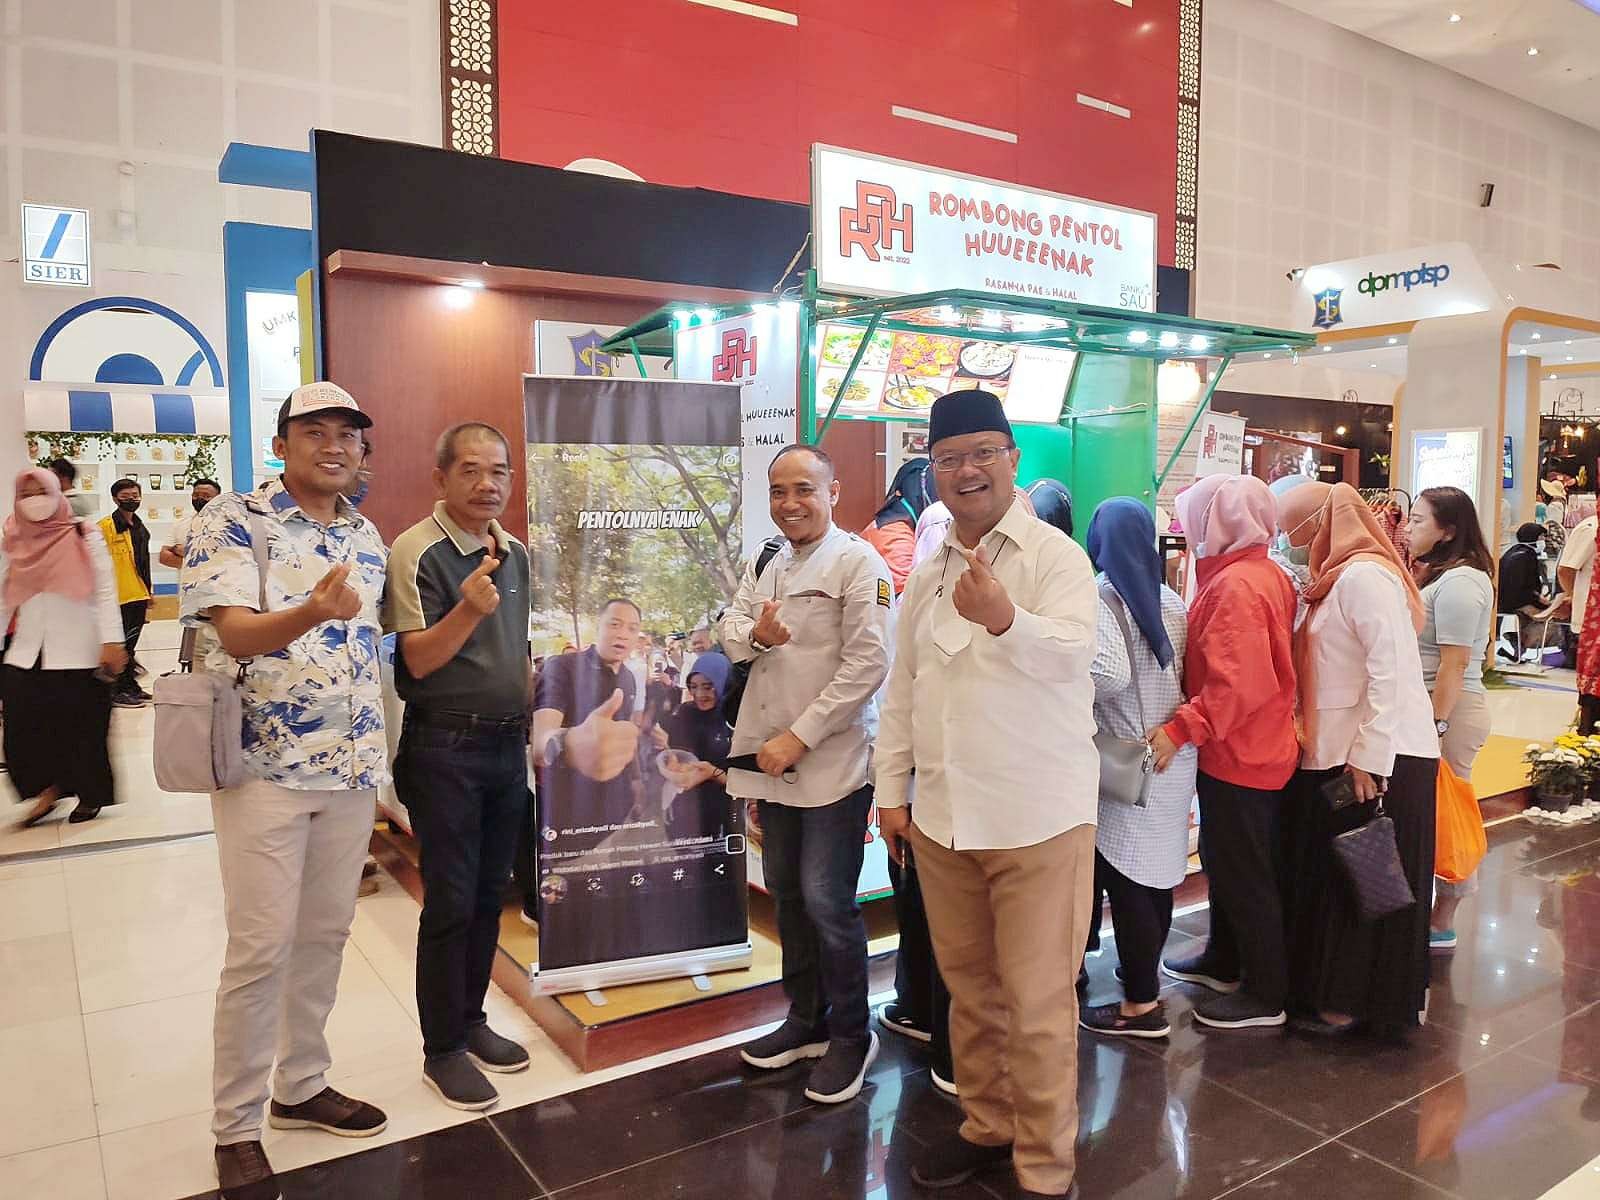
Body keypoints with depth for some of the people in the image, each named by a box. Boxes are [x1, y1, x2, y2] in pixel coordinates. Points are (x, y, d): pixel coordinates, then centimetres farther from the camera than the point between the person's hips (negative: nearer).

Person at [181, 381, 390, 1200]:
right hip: (264, 766, -6)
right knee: (261, 949, 0)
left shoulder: (367, 538, 10)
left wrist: (378, 751, 12)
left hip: (351, 765, 6)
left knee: (326, 934, 14)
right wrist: (315, 612, -39)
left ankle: (301, 1087, 31)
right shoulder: (231, 521, -8)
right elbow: (236, 634, -19)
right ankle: (235, 1127, 17)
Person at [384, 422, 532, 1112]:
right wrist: (468, 609, -33)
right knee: (450, 901, 1)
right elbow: (418, 660, -17)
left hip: (507, 744, 7)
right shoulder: (418, 551, -13)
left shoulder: (516, 552, 8)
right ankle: (442, 1050, 17)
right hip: (446, 749, -7)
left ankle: (471, 1020, 31)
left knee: (489, 893, 15)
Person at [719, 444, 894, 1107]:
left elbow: (866, 665, -17)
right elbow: (730, 631, 13)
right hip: (772, 755, 8)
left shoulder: (858, 562, -10)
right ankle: (805, 1019, 33)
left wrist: (799, 736, -18)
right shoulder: (765, 565, 14)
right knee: (786, 892, 16)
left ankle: (851, 1034, 16)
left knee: (826, 900, -4)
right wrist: (753, 634, -12)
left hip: (833, 760, -7)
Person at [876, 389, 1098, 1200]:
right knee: (968, 987, 18)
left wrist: (1005, 619, -43)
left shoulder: (1055, 555, -6)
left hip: (1037, 817, -5)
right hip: (942, 816, 5)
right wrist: (892, 789, 11)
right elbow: (901, 688, 15)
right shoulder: (927, 574, 11)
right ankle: (986, 1127, 37)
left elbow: (1071, 653, -24)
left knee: (1036, 1001, 3)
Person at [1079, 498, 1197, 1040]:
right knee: (1156, 876, 19)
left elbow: (1110, 672, -25)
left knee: (1125, 880, 2)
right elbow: (1183, 670, 4)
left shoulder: (1099, 597, -13)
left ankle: (1141, 1004, 9)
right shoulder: (1169, 599, 6)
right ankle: (1143, 969, 35)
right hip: (1173, 752, 7)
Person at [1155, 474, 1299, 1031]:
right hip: (1257, 749, 10)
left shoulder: (1234, 585, -23)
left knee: (1245, 877, 3)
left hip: (1239, 755, -10)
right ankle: (1224, 961, 38)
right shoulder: (1267, 575, 8)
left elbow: (1238, 685, -30)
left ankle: (1266, 995, 16)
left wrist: (1182, 729, -27)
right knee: (1226, 861, 22)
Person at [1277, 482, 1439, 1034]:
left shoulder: (1363, 575, -15)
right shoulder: (1339, 577, 14)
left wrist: (1368, 758, -22)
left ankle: (1351, 1003, 15)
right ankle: (1332, 986, 27)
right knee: (1332, 879, 15)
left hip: (1376, 759, -9)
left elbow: (1391, 670, -22)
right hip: (1339, 755, 9)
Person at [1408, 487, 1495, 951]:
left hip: (1449, 711, -9)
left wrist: (1434, 727, -19)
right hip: (1434, 706, 9)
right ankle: (1437, 919, 21)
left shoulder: (1459, 582, -16)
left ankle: (1440, 925, 11)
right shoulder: (1440, 576, 14)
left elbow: (1454, 665, -20)